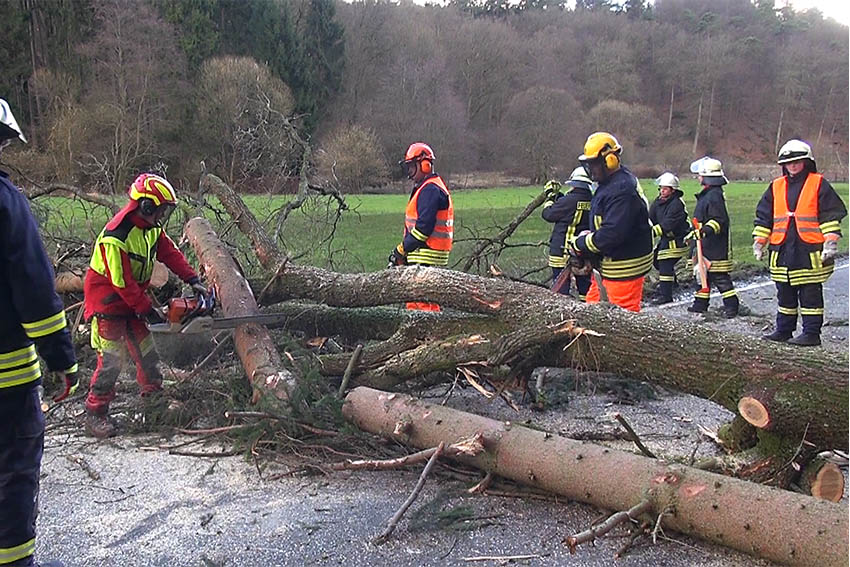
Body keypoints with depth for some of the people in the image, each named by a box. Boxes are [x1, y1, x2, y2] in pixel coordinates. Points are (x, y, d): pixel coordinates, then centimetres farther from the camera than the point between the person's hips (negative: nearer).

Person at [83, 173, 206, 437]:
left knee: (147, 350, 14)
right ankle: (95, 413, 3)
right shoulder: (116, 237, -31)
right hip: (107, 301, -8)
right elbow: (122, 283, -27)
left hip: (133, 298, 8)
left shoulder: (151, 227, -5)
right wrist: (148, 311, -20)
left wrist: (193, 280, -11)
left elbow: (170, 253, 1)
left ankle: (153, 395, 30)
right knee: (111, 358, -7)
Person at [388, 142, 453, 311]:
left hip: (425, 258, -11)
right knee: (413, 302, 15)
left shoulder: (430, 190, -14)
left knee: (423, 304, -11)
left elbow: (424, 227, -22)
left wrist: (401, 250, -14)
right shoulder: (426, 188, 21)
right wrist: (404, 250, 12)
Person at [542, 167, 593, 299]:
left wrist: (551, 196, 12)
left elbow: (547, 214, -4)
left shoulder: (569, 200, -18)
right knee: (585, 286, 15)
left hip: (562, 252, -6)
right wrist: (558, 196, 19)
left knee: (561, 288, 1)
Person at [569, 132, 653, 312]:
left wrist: (580, 244, -18)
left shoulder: (622, 190, -24)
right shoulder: (608, 184, 11)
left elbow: (612, 233, -30)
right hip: (607, 264, 11)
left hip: (624, 268, -11)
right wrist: (589, 236, 5)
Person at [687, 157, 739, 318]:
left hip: (715, 247, -10)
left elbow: (718, 221, -26)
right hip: (705, 246, 11)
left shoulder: (714, 196, -18)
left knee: (720, 277, -7)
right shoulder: (707, 194, 15)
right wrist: (694, 232, 34)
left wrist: (704, 231, -37)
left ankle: (731, 306, -1)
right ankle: (701, 303, 24)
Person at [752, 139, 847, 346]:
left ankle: (812, 333, 6)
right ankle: (783, 330, 20)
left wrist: (830, 242, -10)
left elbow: (831, 215, -2)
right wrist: (759, 241, 11)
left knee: (811, 294, 0)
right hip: (782, 250, 5)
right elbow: (763, 217, 16)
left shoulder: (819, 184, 0)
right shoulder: (776, 186, 12)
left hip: (810, 250, -4)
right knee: (785, 294, 12)